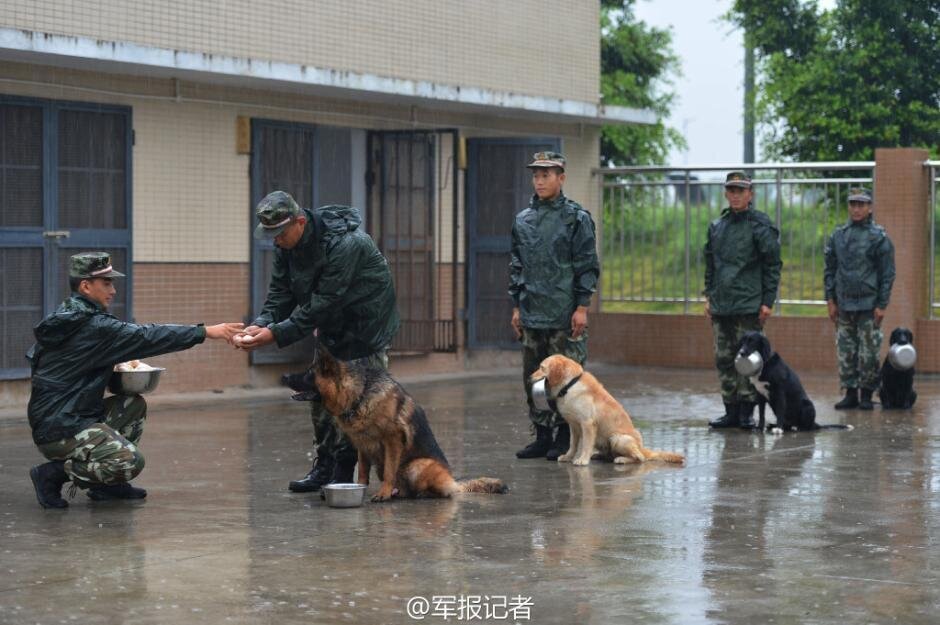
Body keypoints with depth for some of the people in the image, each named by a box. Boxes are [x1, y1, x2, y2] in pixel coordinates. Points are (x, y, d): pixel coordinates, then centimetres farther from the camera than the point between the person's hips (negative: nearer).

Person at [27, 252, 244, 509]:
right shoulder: (93, 326, -17)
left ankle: (105, 485, 13)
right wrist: (207, 332, -18)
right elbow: (145, 337, -19)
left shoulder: (66, 319, 12)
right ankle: (53, 474, -8)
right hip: (58, 429, -10)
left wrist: (111, 367, 12)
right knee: (130, 461, -21)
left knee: (134, 406, 17)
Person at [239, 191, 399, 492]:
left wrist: (277, 333, -37)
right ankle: (324, 468, 17)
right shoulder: (286, 244, -7)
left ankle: (344, 472, -6)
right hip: (331, 326, 8)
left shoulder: (343, 244, -34)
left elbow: (322, 303, -35)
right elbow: (281, 292, -4)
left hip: (366, 326, -8)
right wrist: (262, 323, -24)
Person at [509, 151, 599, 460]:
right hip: (532, 315, 6)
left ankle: (565, 438, 6)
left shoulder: (576, 218, -3)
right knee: (533, 377, 8)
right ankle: (542, 436, 17)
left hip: (565, 316, -5)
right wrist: (516, 306, 12)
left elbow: (587, 266, -6)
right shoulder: (523, 220, 12)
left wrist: (582, 307, -11)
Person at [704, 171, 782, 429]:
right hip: (720, 306, 6)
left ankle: (747, 411, 2)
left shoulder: (761, 225, -4)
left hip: (749, 306, -6)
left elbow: (773, 265, -5)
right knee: (724, 359, 7)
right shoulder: (716, 226, 14)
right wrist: (709, 296, 14)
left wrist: (768, 301, -10)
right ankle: (731, 411, 13)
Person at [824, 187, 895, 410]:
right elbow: (830, 269, 13)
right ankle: (850, 393, 12)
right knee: (845, 351, 4)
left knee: (869, 353, -2)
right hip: (843, 305, 4)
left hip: (868, 306, -3)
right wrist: (831, 300, 7)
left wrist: (882, 305, -7)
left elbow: (887, 273, -2)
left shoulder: (879, 237, -1)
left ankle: (867, 394, 7)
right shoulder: (838, 235, 9)